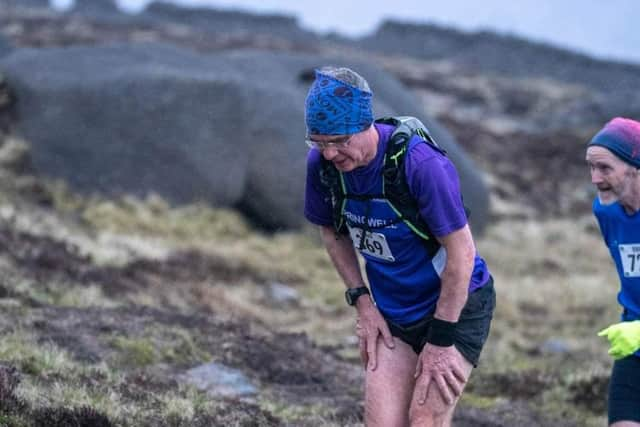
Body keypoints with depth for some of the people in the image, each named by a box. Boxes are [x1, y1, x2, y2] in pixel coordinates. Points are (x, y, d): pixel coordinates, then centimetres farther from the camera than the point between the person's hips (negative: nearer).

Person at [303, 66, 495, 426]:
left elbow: (461, 251, -23)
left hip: (457, 306, -5)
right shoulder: (322, 163, -11)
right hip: (392, 313, 5)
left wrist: (441, 340, -19)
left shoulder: (421, 163, -29)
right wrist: (362, 301, 1)